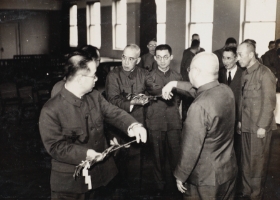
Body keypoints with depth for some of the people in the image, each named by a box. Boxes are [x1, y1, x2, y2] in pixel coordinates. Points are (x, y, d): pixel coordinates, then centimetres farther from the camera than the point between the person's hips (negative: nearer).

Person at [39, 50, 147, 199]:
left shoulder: (95, 96, 1)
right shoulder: (51, 110, -19)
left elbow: (114, 113, -3)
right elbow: (54, 146, -19)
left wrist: (133, 125, -24)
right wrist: (84, 154, -29)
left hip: (101, 171, 6)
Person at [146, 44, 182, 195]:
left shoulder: (177, 77, 6)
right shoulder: (149, 77, 1)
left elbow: (179, 99, 14)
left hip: (174, 122, 1)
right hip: (155, 122, -1)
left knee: (175, 155, 3)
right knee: (158, 155, 8)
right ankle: (160, 184, 24)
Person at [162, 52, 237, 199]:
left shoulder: (199, 106, -29)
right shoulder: (226, 90, -6)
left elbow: (190, 149, -23)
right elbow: (202, 90, 16)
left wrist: (180, 176, -10)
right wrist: (175, 84, 15)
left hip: (206, 178, -7)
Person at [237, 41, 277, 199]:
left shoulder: (264, 73, -12)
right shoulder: (245, 73, 9)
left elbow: (270, 102, -13)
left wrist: (262, 126, -13)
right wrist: (240, 120, 9)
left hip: (260, 126, -6)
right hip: (246, 125, 6)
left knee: (257, 163, 5)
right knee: (246, 161, 12)